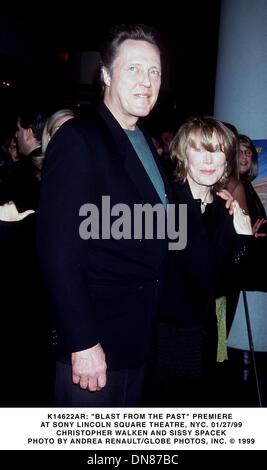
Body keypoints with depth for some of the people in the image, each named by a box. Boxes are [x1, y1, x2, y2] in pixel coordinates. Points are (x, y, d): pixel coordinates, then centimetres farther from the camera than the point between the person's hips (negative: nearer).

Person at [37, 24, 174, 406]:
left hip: (139, 335, 8)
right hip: (95, 337, -8)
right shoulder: (78, 140, -15)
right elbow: (58, 250, -20)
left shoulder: (146, 143, 12)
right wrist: (82, 342, -21)